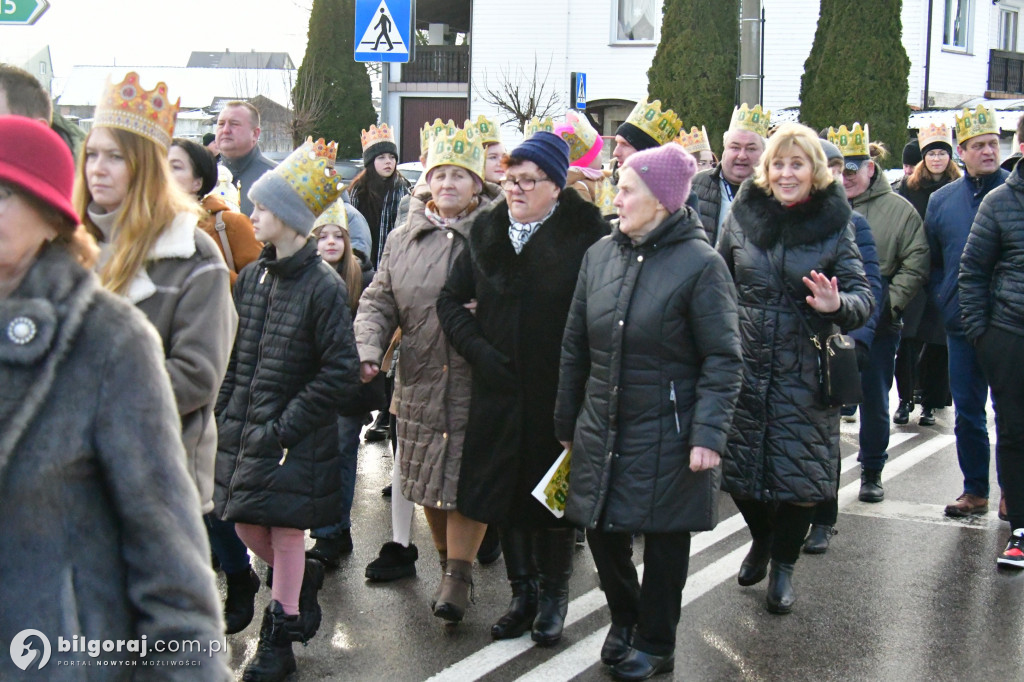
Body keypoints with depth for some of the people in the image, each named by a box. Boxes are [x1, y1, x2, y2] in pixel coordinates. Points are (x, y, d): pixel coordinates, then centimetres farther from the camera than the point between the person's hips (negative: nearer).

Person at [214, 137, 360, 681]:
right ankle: (304, 578, 41)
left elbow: (340, 374, -15)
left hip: (294, 440, -6)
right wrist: (227, 413, 6)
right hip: (244, 429, 6)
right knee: (245, 526, 12)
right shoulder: (253, 277, 6)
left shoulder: (323, 287, -14)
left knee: (286, 533, 4)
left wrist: (283, 426, -16)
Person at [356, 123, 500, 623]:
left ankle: (458, 576, 2)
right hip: (420, 381, 4)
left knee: (468, 479, -6)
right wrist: (368, 349, -6)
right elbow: (379, 301, 11)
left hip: (479, 384, -4)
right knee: (428, 477, 11)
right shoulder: (403, 239, 11)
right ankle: (449, 561, 28)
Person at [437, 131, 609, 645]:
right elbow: (450, 299, 13)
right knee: (505, 492, 10)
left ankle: (553, 595, 25)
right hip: (500, 391, 4)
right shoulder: (486, 234, 5)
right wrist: (476, 348, -1)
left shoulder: (585, 236, -10)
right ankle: (523, 592, 27)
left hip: (558, 393, -4)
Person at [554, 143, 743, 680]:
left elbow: (722, 360, -12)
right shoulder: (600, 254, 3)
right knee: (601, 529, 11)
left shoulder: (700, 263, -13)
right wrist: (567, 423, 13)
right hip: (601, 430, 5)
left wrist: (708, 433, -20)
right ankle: (624, 619, 38)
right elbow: (575, 347, 11)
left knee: (664, 540, 8)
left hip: (665, 435, -5)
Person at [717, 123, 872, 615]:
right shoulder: (743, 215, 1)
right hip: (744, 365, 2)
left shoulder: (833, 225, -3)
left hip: (804, 371, -2)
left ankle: (783, 564, 24)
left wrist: (838, 305, -25)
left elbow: (863, 297, -3)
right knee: (738, 466, 10)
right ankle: (761, 539, 40)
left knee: (800, 472, 2)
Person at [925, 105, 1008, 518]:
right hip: (962, 328, 3)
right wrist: (944, 304, 8)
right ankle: (975, 490, 20)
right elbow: (932, 263, 18)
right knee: (967, 412, 9)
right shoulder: (941, 201, 8)